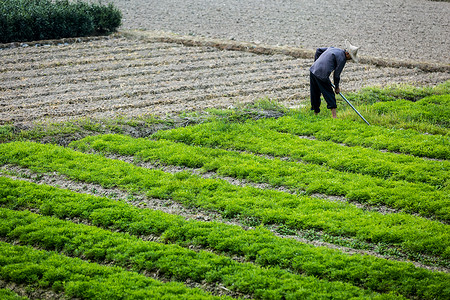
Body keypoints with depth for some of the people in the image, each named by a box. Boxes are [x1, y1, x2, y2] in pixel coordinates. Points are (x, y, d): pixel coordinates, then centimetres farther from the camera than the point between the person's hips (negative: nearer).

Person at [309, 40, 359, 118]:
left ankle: (316, 113, 28)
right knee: (330, 95, 0)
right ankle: (334, 116, -4)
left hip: (313, 70, 8)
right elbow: (336, 74, -4)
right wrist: (337, 87, 10)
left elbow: (318, 50, 27)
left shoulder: (332, 48, 18)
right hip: (321, 75, -8)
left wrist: (316, 63, 32)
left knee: (315, 94, 17)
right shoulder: (342, 59, -6)